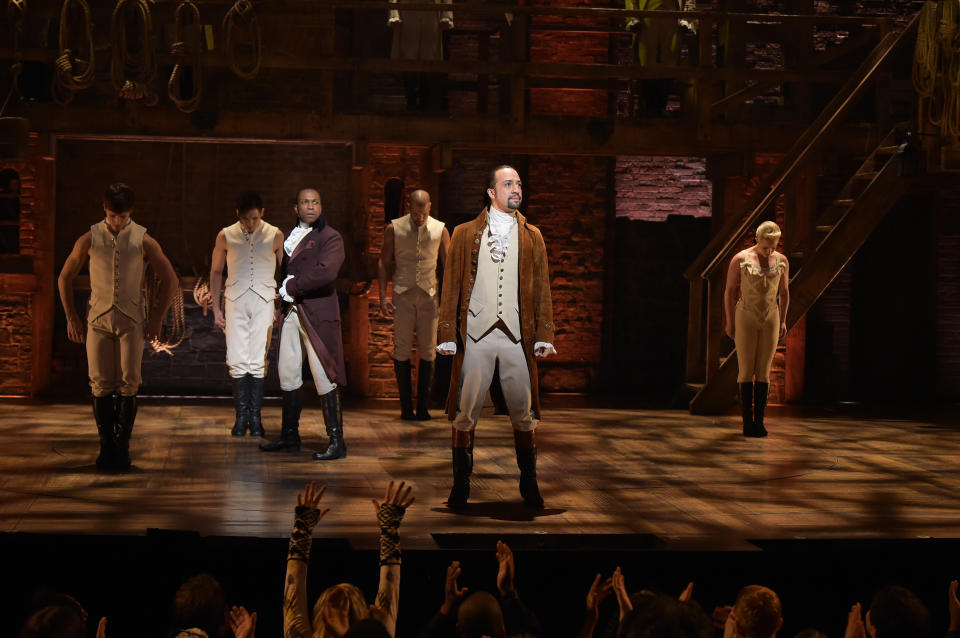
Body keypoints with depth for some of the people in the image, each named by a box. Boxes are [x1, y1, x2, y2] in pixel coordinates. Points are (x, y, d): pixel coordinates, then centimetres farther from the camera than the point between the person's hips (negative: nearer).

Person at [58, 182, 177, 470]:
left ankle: (123, 446, 5)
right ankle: (106, 446, 6)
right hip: (98, 320, 1)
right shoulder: (90, 239, 2)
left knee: (128, 385, -3)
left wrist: (156, 318, 3)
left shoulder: (143, 241, -1)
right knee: (101, 386, -1)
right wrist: (71, 317, 7)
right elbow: (65, 278, 11)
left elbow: (169, 279, 7)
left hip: (132, 321, -1)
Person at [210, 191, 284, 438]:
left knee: (258, 360, -3)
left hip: (264, 301, -1)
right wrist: (216, 309, 8)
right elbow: (216, 272, 12)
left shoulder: (275, 235, 1)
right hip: (236, 302, 1)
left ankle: (255, 416, 3)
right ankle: (241, 415, 4)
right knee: (237, 360, -3)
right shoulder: (226, 236, 2)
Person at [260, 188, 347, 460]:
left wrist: (292, 287, -11)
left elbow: (326, 273, -20)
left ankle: (336, 440, -2)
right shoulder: (290, 237, 18)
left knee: (324, 378, -7)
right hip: (291, 313, 7)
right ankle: (289, 435, 23)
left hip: (317, 314, -7)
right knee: (287, 375, 11)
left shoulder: (330, 238, -6)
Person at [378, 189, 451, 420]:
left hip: (429, 294, 1)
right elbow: (383, 262, 6)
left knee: (428, 351, 0)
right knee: (402, 349, -2)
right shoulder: (394, 229, 2)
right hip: (402, 294, -1)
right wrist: (383, 296, -2)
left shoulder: (440, 230, 4)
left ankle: (423, 407, 7)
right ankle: (406, 407, 5)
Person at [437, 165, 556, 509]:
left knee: (524, 413, 3)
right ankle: (461, 484, 12)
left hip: (517, 337, 1)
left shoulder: (532, 236, 13)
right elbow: (451, 287, 6)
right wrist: (448, 335, -2)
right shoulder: (465, 234, 9)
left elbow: (541, 289, 11)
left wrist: (544, 335, 2)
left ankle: (529, 483, 15)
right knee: (465, 413, 1)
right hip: (475, 336, -1)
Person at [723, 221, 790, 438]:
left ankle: (759, 421, 5)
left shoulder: (782, 261, 3)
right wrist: (729, 322, -3)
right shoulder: (740, 259, -7)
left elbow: (784, 292, 13)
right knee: (746, 371, -4)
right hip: (746, 318, -3)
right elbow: (729, 291, -1)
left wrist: (783, 321, 9)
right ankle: (747, 422, 1)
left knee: (764, 371, 1)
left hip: (770, 320, 3)